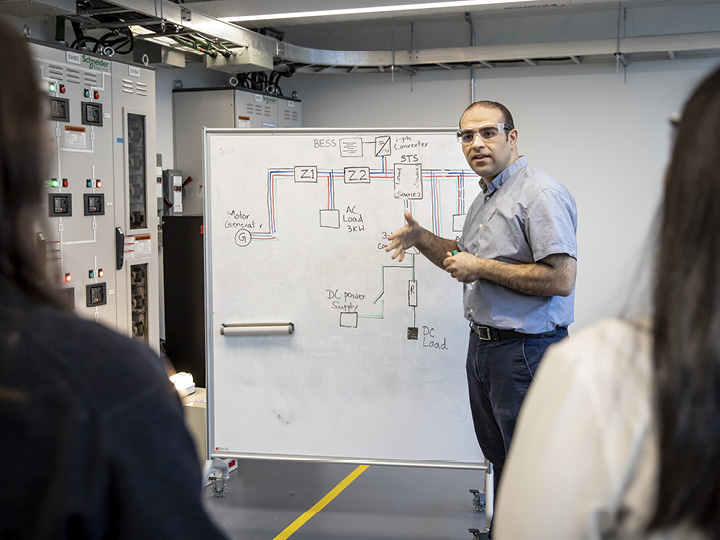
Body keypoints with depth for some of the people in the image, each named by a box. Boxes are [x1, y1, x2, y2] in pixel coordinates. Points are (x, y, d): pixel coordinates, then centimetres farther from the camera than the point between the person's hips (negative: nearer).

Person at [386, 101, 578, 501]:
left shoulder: (541, 193, -17)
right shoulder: (485, 198, 15)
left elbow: (561, 279, -26)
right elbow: (465, 260, 28)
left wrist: (482, 267, -20)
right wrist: (421, 238, 10)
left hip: (526, 350, -10)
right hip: (484, 345, 10)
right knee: (499, 455, 22)